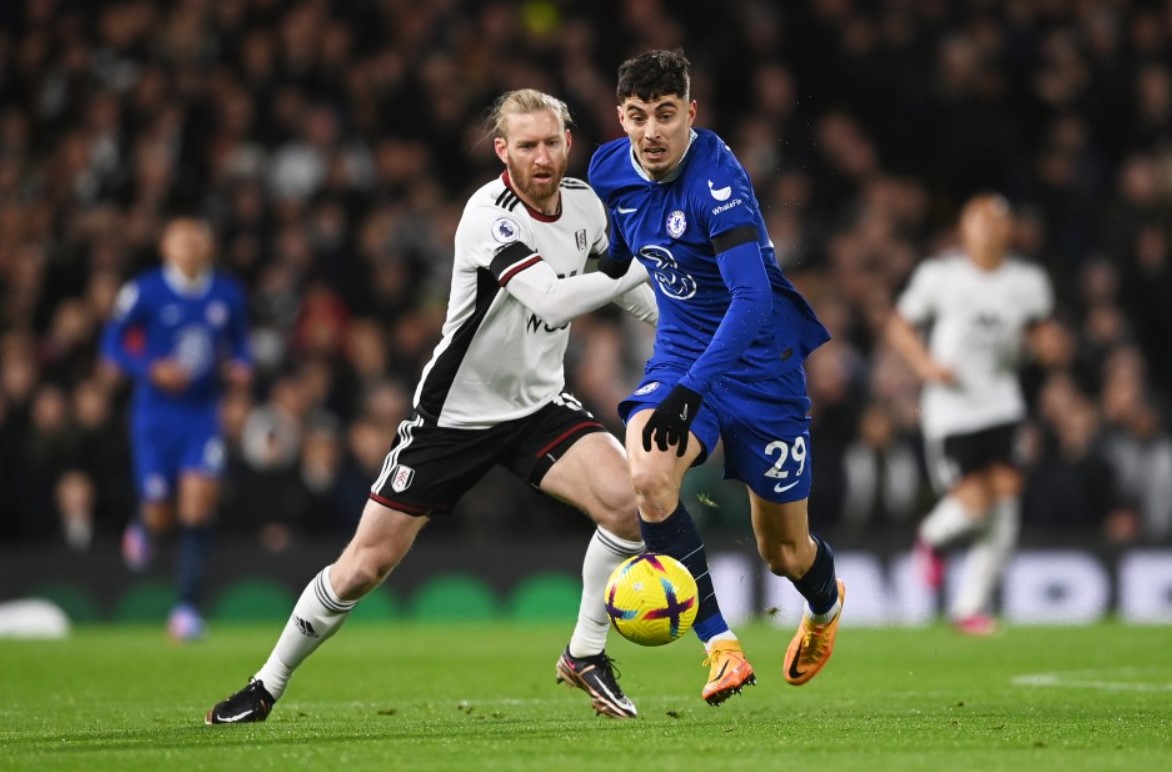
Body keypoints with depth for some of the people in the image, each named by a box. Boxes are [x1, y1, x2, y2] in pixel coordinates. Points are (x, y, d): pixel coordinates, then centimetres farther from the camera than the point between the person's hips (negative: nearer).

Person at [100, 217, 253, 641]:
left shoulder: (228, 294, 4)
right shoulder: (144, 292, -7)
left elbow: (239, 345, 18)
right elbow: (112, 344, -3)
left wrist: (240, 367, -4)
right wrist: (152, 369, -18)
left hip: (203, 412, 2)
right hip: (155, 412, -2)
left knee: (199, 503, -14)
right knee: (160, 512, 0)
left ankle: (188, 607, -11)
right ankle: (143, 527, 41)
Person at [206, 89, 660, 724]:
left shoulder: (584, 202, -3)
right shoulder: (490, 213, -25)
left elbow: (620, 277, 18)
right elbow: (551, 300, -38)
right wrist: (645, 265, -39)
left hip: (537, 404, 5)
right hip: (455, 411, -5)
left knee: (627, 499, -22)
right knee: (366, 565, -1)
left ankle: (585, 655, -1)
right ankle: (268, 685, 19)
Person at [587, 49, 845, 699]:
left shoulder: (717, 177, -27)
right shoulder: (610, 169, -7)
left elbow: (752, 297, -37)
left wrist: (690, 390, -43)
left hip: (762, 357, -4)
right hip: (681, 348, 5)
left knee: (783, 552, 8)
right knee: (647, 475, -29)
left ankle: (826, 604, 47)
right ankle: (720, 646, -21)